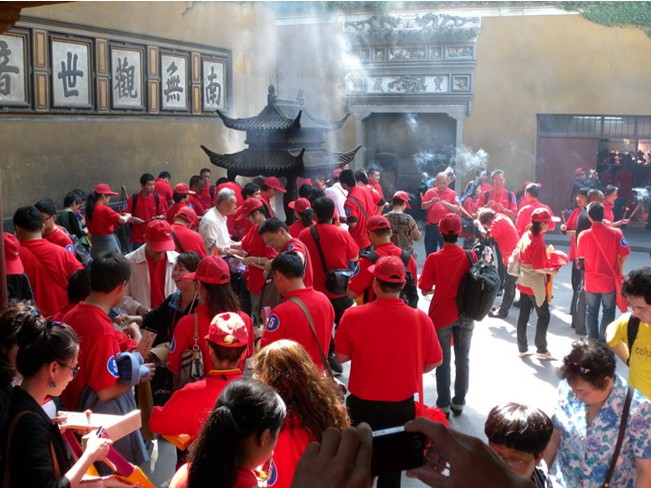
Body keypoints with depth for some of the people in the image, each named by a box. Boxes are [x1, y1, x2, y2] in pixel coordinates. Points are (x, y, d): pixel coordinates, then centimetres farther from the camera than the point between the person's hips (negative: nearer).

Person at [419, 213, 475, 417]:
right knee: (463, 359, 15)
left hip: (441, 315, -2)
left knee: (443, 361, 9)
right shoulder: (470, 256, -8)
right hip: (465, 315, 2)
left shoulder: (434, 258, -16)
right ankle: (459, 403, 24)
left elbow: (425, 290, -11)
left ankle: (444, 405, 14)